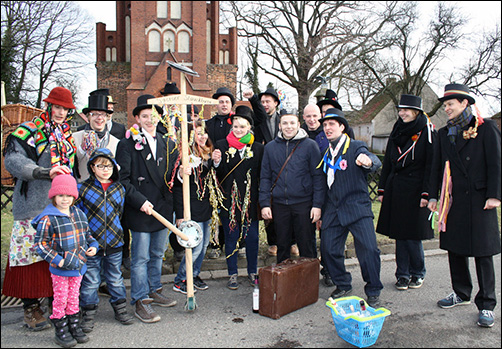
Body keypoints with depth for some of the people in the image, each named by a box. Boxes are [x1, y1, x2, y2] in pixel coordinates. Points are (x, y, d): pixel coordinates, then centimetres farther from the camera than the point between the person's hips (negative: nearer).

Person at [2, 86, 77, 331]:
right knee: (32, 254, -1)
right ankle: (31, 307, 13)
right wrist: (46, 172, -30)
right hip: (34, 205, -5)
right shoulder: (29, 131, -3)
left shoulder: (68, 134, 16)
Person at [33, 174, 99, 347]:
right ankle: (61, 331, 20)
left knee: (74, 296, 17)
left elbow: (86, 233, 18)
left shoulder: (79, 214, 5)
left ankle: (74, 326, 29)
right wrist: (57, 260, -18)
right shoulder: (48, 219, -14)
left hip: (78, 265, 5)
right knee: (61, 298, 6)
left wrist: (93, 245, 0)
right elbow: (41, 244, -12)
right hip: (59, 268, -5)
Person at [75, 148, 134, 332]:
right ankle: (88, 313, 25)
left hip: (114, 243, 3)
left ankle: (120, 309, 31)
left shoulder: (119, 189, 5)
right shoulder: (82, 189, -5)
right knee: (90, 281, 8)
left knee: (115, 278, 16)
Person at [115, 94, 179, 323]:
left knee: (158, 254, 17)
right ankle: (141, 302, 11)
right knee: (140, 257, 0)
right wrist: (139, 201, -16)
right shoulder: (127, 144, -4)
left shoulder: (167, 145, 13)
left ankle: (154, 291, 33)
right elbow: (123, 179, -9)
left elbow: (172, 176, 16)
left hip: (162, 208, 6)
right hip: (140, 210, -5)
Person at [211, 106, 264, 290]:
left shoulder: (258, 148, 3)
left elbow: (261, 175, 3)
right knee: (231, 237, 9)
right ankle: (233, 274, 23)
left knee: (252, 237, 8)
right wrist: (217, 163, -23)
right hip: (229, 199, -1)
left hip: (251, 200, 1)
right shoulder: (222, 145, 0)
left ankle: (252, 272, 27)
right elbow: (220, 175, -4)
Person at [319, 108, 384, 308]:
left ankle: (373, 292, 8)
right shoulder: (325, 153, 15)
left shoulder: (355, 147, -2)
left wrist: (368, 161, -45)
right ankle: (343, 285, 26)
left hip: (357, 207, -5)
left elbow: (375, 162, -21)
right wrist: (320, 211, 17)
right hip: (332, 210, 5)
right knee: (329, 249, 3)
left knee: (369, 249, -12)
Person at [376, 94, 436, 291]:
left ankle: (418, 273, 20)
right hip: (395, 189, 5)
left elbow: (431, 164, -8)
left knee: (412, 235, -1)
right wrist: (382, 189, 10)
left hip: (415, 189, -5)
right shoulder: (397, 131, 12)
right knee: (399, 233, 8)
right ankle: (403, 274, 20)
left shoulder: (427, 131, -4)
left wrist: (426, 193, -14)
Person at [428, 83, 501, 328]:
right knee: (454, 248, 12)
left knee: (482, 252, 0)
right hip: (453, 200, 5)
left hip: (479, 199, -5)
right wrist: (433, 195, 9)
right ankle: (461, 293, 29)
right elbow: (437, 167, 14)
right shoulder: (444, 133, 13)